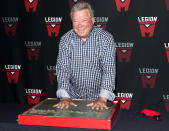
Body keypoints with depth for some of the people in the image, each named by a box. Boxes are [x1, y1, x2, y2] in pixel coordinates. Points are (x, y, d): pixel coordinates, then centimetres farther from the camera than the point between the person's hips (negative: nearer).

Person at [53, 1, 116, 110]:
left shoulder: (106, 38, -10)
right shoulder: (66, 39, -2)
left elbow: (109, 69, -17)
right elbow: (63, 69, -6)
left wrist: (102, 99, -28)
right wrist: (65, 97, -19)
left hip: (98, 96, -2)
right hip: (74, 96, 2)